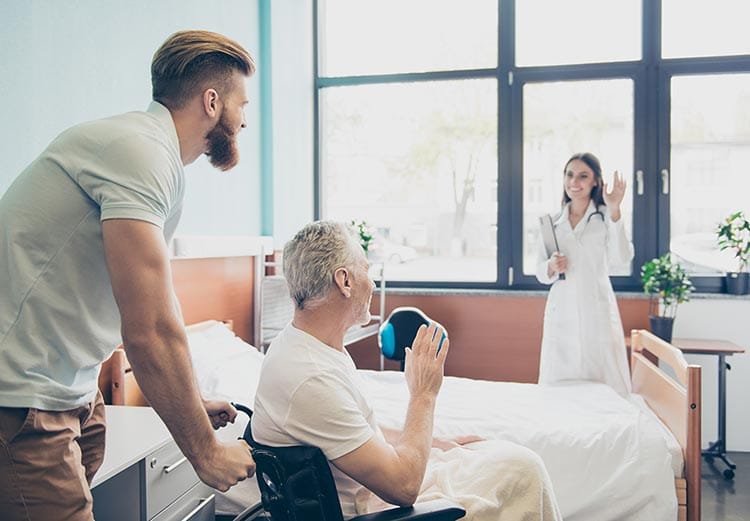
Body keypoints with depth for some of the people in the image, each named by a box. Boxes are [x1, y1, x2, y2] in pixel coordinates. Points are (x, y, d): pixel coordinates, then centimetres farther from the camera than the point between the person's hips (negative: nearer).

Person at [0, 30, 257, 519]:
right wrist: (205, 452, -16)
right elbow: (150, 331, -25)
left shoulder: (160, 165, 12)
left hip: (73, 389, 9)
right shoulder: (138, 149, -21)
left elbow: (155, 310, 17)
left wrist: (192, 402, 14)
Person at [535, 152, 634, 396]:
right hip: (561, 313, 3)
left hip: (596, 312, -3)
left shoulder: (605, 218, 3)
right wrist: (552, 266, -9)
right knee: (558, 389, 5)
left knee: (602, 383, -2)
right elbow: (540, 273, 14)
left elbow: (622, 259, -14)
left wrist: (614, 211, -19)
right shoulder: (553, 222, 11)